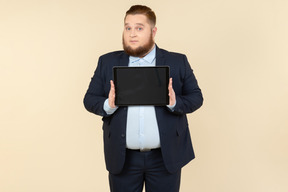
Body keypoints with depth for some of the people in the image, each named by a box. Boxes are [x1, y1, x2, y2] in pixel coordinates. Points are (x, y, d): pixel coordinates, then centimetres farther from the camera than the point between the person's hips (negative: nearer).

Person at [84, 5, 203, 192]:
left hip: (165, 156, 0)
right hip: (122, 158, 1)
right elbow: (90, 99, 5)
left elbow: (196, 97, 3)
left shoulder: (178, 62, 2)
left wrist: (175, 103, -18)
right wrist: (108, 105, -17)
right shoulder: (107, 62, 4)